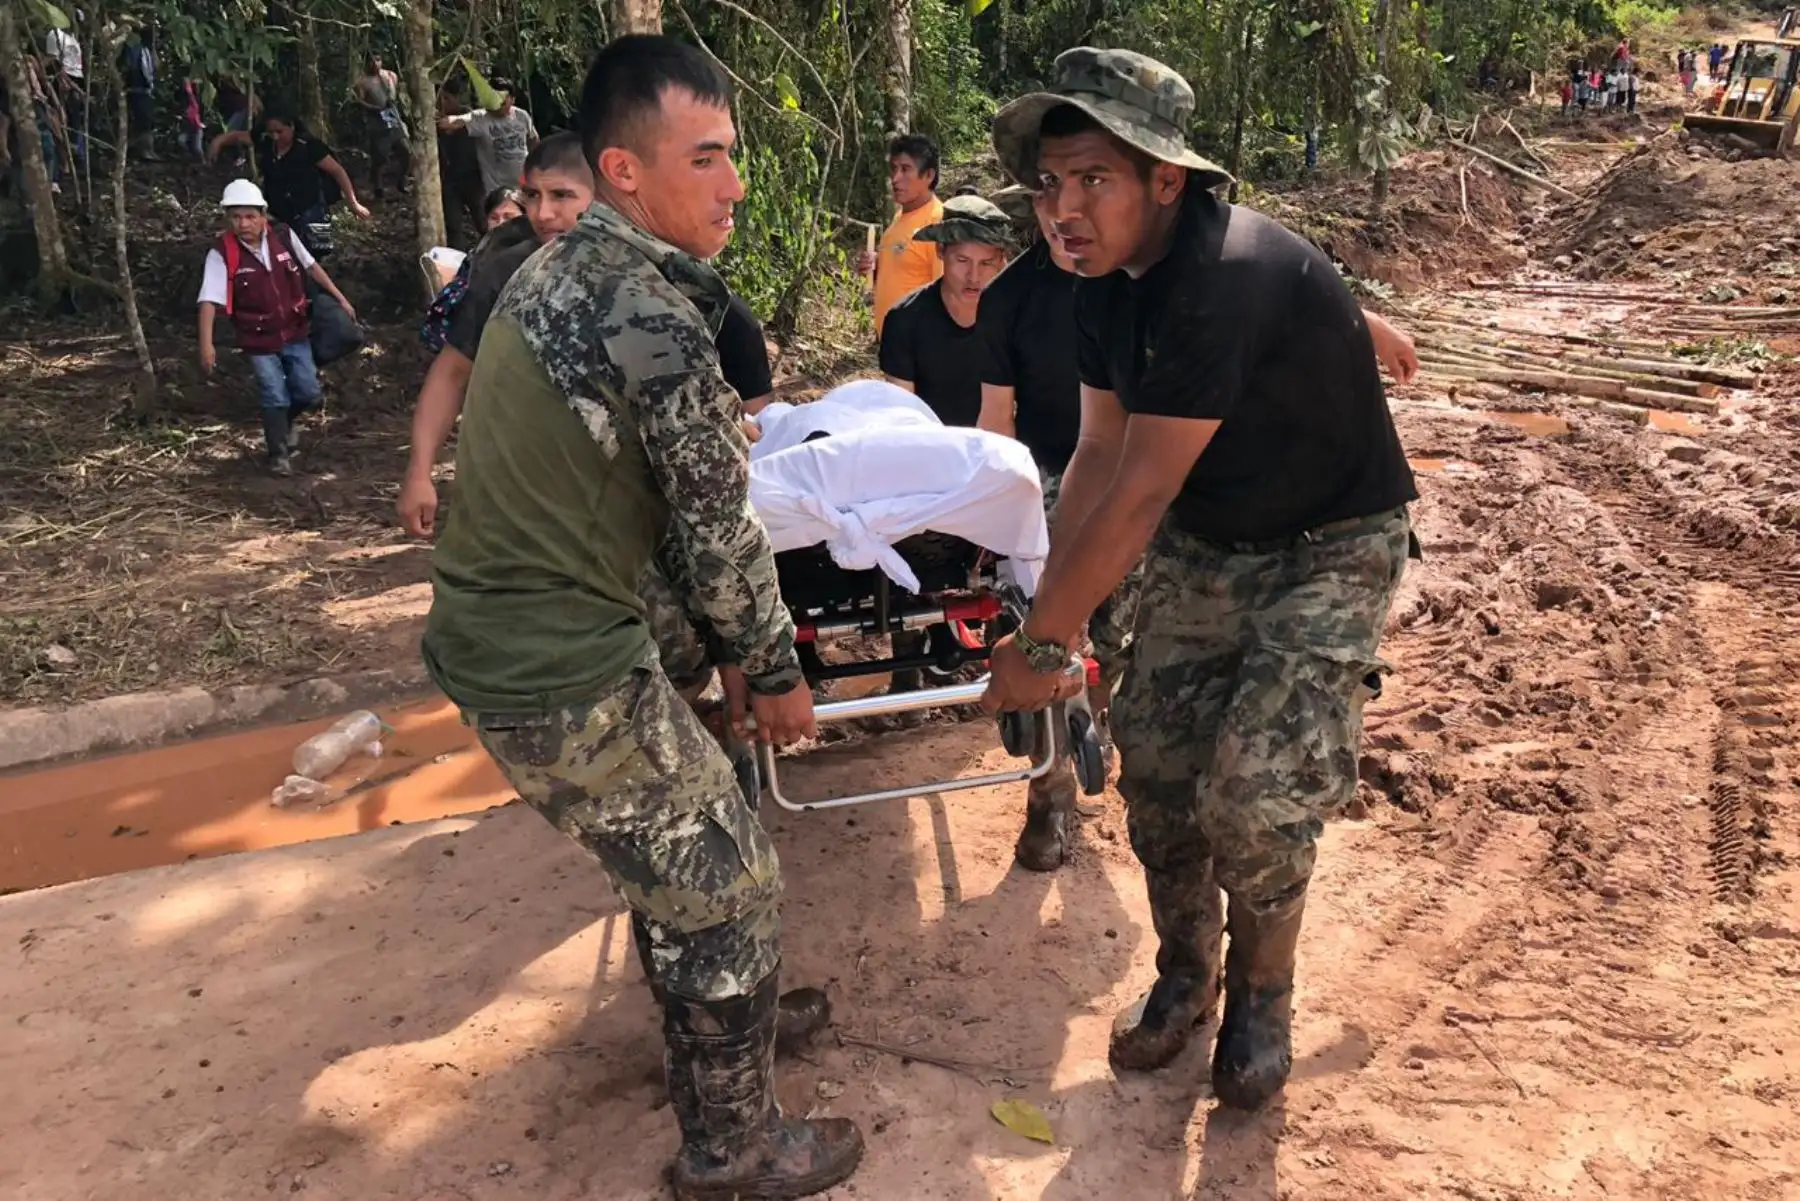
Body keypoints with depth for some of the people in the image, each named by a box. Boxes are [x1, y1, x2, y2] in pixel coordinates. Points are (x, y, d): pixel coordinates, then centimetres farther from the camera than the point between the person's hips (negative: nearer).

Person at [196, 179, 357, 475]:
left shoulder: (283, 235, -9)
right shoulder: (222, 253, -18)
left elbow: (311, 266, 7)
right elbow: (209, 300, -22)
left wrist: (339, 297, 11)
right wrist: (206, 343, -31)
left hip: (295, 332, 3)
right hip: (259, 340, -3)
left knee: (309, 394, 7)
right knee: (276, 398, -4)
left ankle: (284, 422, 39)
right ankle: (279, 454, 17)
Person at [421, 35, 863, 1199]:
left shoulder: (562, 268, 9)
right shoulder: (654, 315, -21)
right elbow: (721, 527, -14)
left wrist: (728, 645, 19)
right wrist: (776, 669, 1)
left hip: (492, 636, 9)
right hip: (562, 676, -9)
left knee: (680, 838, 26)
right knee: (732, 882, 7)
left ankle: (715, 1016, 47)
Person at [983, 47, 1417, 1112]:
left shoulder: (1228, 277, -32)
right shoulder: (1107, 281, -5)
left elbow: (1137, 497, -30)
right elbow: (1098, 456, -2)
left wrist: (1044, 640, -22)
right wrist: (1056, 618, -6)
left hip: (1332, 545, -7)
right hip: (1207, 541, 7)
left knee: (1255, 787, -15)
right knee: (1154, 762, 2)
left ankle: (1262, 992, 14)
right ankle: (1186, 972, 26)